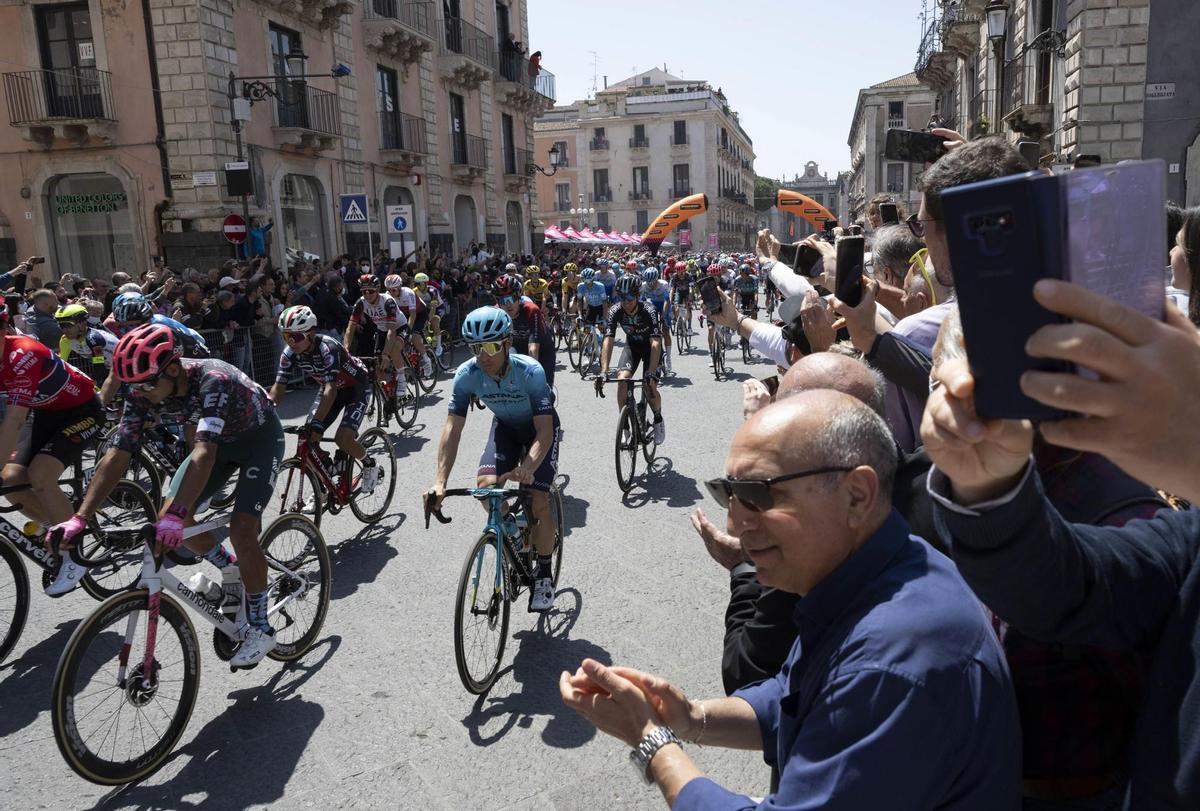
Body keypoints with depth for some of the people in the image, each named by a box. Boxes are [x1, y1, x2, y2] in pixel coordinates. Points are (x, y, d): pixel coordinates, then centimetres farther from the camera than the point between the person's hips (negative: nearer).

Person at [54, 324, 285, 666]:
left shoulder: (212, 380, -38)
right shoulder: (142, 394, -19)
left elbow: (204, 453, -48)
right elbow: (117, 456, -20)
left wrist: (176, 515, -57)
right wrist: (80, 518, -28)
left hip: (259, 438, -7)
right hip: (220, 440, 7)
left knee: (241, 527, -19)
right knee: (170, 513, -4)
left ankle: (260, 629, -5)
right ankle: (229, 567, 24)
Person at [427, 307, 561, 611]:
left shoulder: (530, 371, -35)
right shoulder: (466, 375, -26)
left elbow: (545, 430, -38)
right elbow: (452, 428, -27)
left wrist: (527, 469, -56)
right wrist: (441, 481, -39)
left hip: (539, 428, -3)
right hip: (505, 427, 3)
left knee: (538, 503, -15)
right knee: (486, 485, -20)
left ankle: (545, 575, 8)